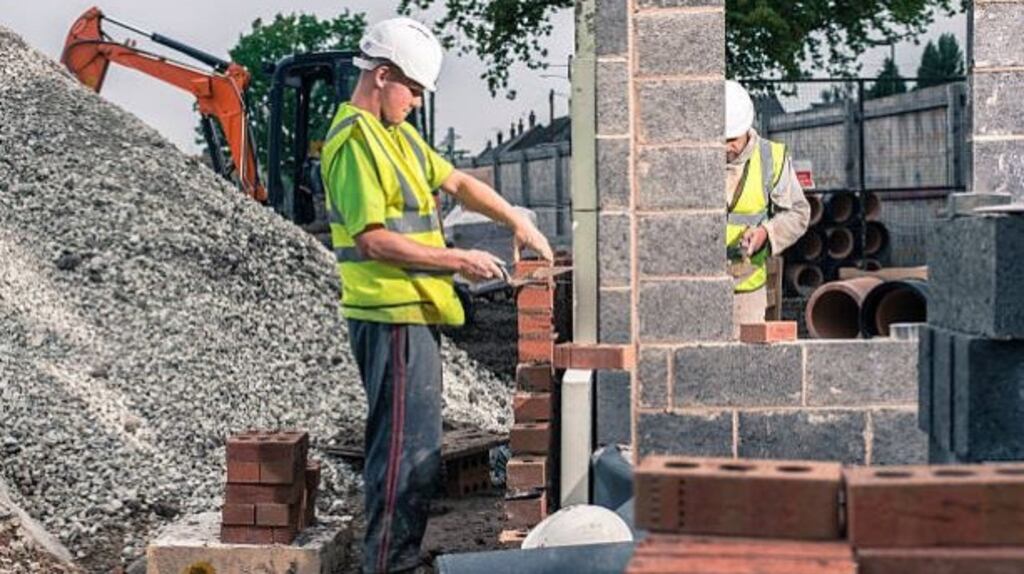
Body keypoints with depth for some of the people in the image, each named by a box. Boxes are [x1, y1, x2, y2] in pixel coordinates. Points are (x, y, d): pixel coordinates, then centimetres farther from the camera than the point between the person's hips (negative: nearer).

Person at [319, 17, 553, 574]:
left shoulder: (398, 134, 16)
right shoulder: (355, 139, -15)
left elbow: (457, 182, 23)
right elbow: (372, 239, -21)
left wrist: (519, 222, 13)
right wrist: (457, 260, -17)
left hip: (413, 313, 11)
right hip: (392, 317, -11)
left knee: (415, 448, 16)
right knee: (407, 451, -8)